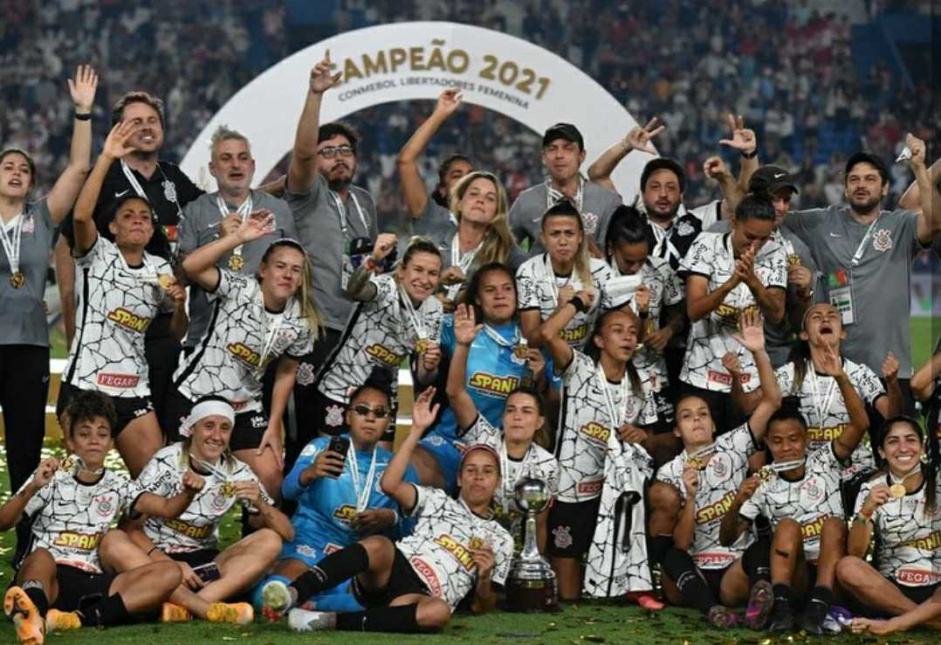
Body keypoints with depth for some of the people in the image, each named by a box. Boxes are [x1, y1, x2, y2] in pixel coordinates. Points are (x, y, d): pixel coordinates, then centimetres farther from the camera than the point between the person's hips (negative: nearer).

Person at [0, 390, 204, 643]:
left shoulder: (118, 485, 20)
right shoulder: (51, 479, 10)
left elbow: (167, 508, 7)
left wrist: (188, 492, -16)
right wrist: (32, 489, -19)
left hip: (91, 582, 4)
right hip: (46, 577, -4)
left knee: (168, 574, -17)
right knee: (41, 556, -38)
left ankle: (82, 619, -37)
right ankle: (32, 616, -75)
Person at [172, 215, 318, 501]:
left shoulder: (301, 322, -5)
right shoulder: (238, 290, -18)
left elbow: (286, 374, 5)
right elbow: (190, 267, -33)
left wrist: (274, 427, 2)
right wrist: (239, 237, -38)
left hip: (244, 406, 4)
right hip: (194, 395, -4)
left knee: (270, 475, -3)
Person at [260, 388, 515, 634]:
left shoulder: (501, 540, 23)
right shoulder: (439, 501, 23)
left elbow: (481, 607, 20)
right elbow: (389, 484, 3)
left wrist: (484, 577, -3)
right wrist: (417, 429, 1)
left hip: (421, 599, 0)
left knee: (440, 612, -40)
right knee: (379, 545, -37)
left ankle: (333, 621, -40)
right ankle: (293, 594, -53)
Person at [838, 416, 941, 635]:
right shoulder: (872, 489, 1)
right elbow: (855, 554, -6)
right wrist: (866, 511, -23)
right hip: (890, 589, 1)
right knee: (847, 568, -28)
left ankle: (894, 624, -29)